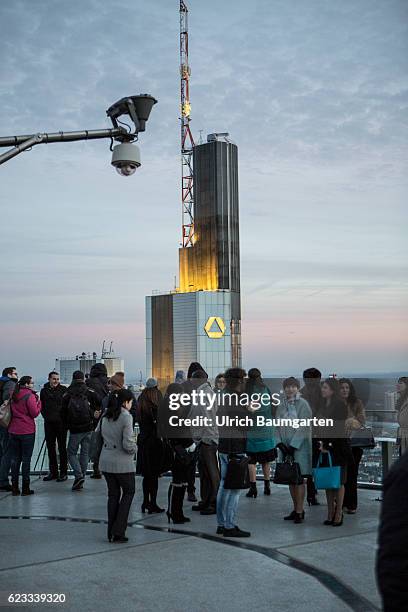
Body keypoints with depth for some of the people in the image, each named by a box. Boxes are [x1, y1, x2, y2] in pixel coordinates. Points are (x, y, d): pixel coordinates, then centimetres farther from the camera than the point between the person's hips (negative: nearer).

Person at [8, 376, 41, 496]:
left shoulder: (14, 396, 10)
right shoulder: (29, 396, -11)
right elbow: (35, 413, -11)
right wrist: (38, 401, 1)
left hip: (13, 431, 6)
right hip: (27, 431, -6)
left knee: (14, 459, 9)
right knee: (26, 459, 1)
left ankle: (14, 488, 11)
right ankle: (25, 488, 2)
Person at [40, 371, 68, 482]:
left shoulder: (63, 389, -1)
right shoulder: (44, 391, 9)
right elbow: (42, 406, 14)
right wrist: (46, 416, 2)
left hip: (61, 422, -4)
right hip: (48, 423, 4)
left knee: (62, 448, 0)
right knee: (50, 448, 9)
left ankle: (63, 473, 6)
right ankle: (53, 472, 18)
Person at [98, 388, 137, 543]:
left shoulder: (105, 416, 5)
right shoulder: (126, 417, -15)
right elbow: (128, 444, -18)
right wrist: (134, 449, 1)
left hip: (105, 461, 6)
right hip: (122, 462, -6)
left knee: (113, 494, 15)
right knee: (128, 492, 11)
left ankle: (111, 533, 17)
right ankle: (118, 532, 4)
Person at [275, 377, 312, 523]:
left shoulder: (303, 404, -8)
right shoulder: (281, 405, 9)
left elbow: (304, 427, -13)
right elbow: (277, 426, 9)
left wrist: (293, 446, -16)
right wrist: (280, 443, -5)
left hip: (300, 445, -6)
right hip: (284, 446, 6)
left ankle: (300, 512, 1)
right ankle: (296, 509, 21)